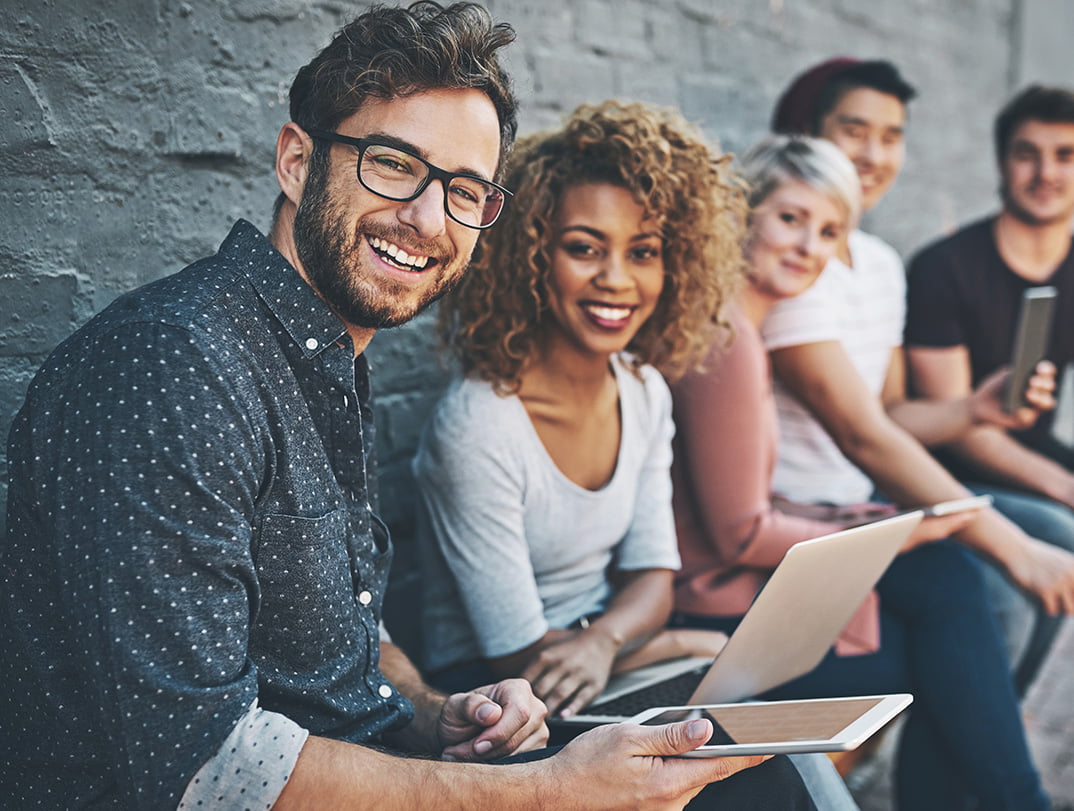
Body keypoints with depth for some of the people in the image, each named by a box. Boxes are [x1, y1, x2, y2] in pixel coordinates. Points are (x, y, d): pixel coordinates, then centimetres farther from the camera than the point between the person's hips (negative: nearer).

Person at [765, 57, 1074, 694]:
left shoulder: (882, 262, 12)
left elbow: (891, 415, 15)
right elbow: (862, 435, -23)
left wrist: (973, 410, -7)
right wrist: (1014, 549, -23)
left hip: (864, 501, 9)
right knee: (992, 593, -22)